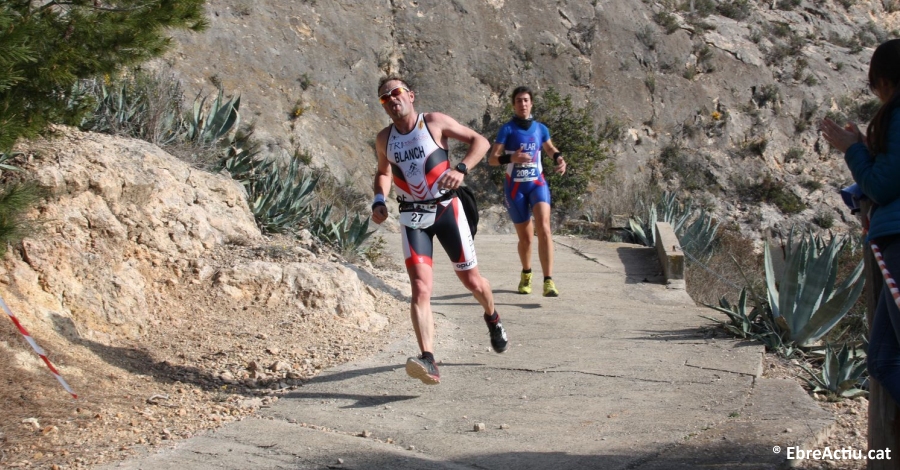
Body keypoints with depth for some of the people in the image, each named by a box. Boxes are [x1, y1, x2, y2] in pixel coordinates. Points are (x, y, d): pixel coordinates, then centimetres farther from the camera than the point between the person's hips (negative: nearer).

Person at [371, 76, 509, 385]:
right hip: (412, 217, 2)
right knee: (420, 288, -17)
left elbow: (481, 142, -5)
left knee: (472, 281, 7)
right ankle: (428, 361, -28)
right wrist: (379, 200, 3)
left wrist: (461, 169, -22)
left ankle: (492, 319, 43)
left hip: (446, 209, -2)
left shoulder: (435, 122, -4)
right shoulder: (384, 139, 7)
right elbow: (383, 172, 24)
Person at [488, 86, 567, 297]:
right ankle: (526, 274, 38)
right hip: (515, 187, -1)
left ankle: (548, 282, -24)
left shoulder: (540, 129, 2)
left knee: (544, 228, -21)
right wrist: (511, 157, -34)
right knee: (525, 237, 7)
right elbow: (492, 159, -15)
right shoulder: (507, 129, -8)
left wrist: (559, 158, -1)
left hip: (537, 184, 1)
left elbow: (550, 148, 21)